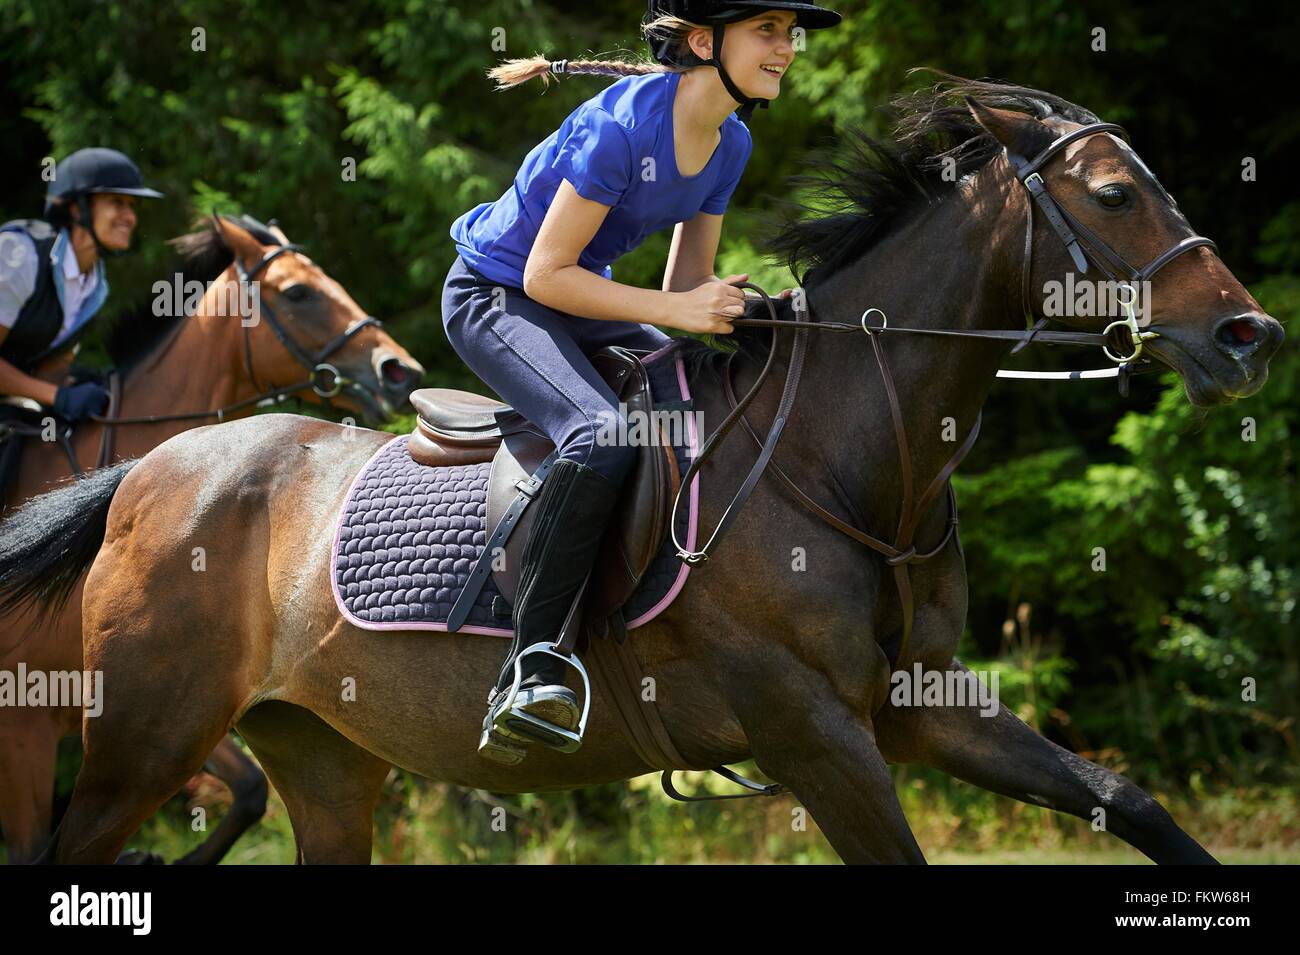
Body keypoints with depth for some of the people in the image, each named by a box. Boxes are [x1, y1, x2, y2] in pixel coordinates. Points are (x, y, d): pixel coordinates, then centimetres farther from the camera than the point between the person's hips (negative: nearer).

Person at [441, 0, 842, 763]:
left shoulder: (731, 143, -1)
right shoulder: (623, 125, -27)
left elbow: (689, 288, 6)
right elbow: (545, 275, -25)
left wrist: (736, 307, -14)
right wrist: (676, 308, -29)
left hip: (581, 300, 9)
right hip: (496, 296, -9)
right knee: (603, 439, -33)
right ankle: (529, 670, -33)